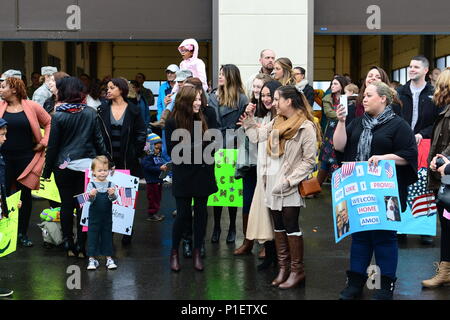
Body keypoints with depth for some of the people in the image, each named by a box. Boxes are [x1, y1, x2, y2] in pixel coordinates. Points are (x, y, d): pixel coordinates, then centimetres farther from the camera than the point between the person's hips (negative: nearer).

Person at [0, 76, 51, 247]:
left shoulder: (31, 106, -2)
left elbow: (49, 122, 6)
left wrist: (44, 142, -2)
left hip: (26, 158, -1)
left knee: (25, 195, 7)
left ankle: (23, 233, 20)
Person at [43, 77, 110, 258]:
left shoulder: (58, 116, -9)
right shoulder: (91, 113, -1)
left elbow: (52, 146, -5)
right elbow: (99, 140, 2)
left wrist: (47, 171, 2)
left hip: (64, 167, -2)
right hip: (87, 165, 2)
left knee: (66, 205, 8)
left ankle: (68, 245, 14)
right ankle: (81, 246, 10)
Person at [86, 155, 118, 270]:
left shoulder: (110, 185, 1)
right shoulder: (91, 184, -3)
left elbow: (114, 198, -7)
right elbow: (89, 199, -10)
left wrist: (112, 194, -30)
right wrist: (91, 195, -33)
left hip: (107, 216, 2)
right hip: (94, 215, -1)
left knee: (107, 235, 8)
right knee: (93, 235, 2)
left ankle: (109, 258, 15)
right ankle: (92, 259, 10)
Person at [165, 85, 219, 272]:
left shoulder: (206, 116, 0)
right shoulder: (173, 122, -7)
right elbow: (172, 150, -8)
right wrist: (194, 147, -17)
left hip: (203, 173, 3)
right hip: (183, 175, -3)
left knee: (201, 212, 8)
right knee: (183, 214, 0)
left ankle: (197, 253, 21)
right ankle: (174, 252, 19)